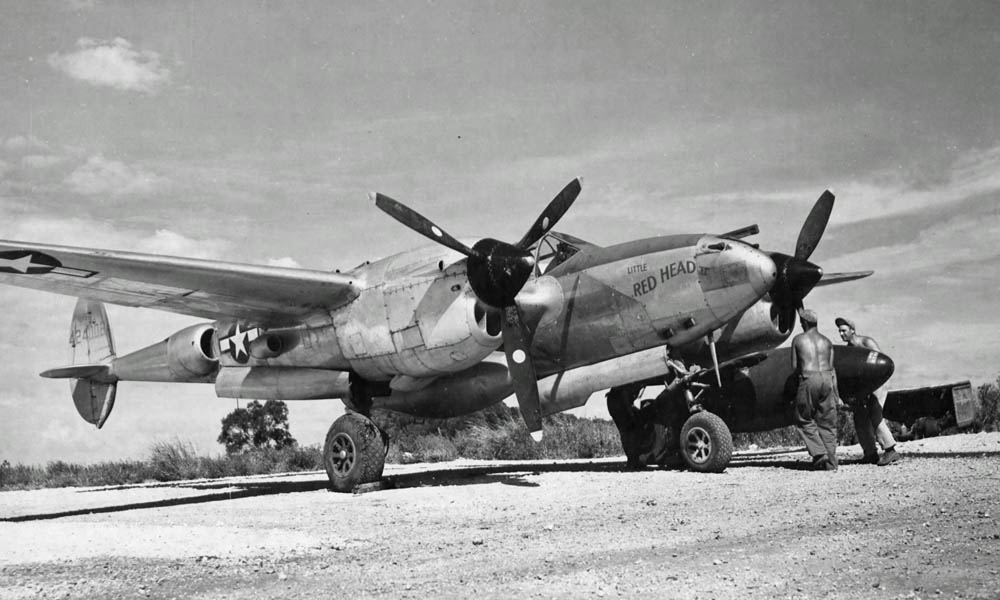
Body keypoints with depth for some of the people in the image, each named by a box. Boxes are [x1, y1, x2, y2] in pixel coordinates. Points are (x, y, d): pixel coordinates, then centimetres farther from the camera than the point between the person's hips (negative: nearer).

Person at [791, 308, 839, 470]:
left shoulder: (798, 340, 5)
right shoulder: (827, 341, 14)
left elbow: (794, 367, 5)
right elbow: (831, 367, 9)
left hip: (808, 379, -4)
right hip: (827, 378, 4)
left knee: (804, 420, 10)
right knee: (827, 422, 10)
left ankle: (819, 453, -6)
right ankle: (831, 462, 9)